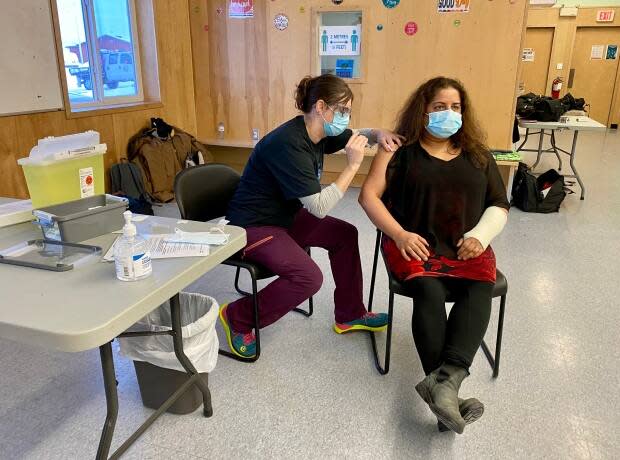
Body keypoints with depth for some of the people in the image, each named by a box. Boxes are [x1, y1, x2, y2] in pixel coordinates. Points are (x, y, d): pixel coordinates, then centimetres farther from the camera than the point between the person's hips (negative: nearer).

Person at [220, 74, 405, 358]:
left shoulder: (317, 132, -1)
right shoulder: (289, 143, -28)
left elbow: (354, 136, 18)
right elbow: (319, 207, -29)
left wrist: (378, 134, -5)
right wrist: (353, 165, -27)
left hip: (284, 216, 10)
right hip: (251, 226, -10)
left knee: (344, 234, 7)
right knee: (309, 277, -25)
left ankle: (349, 316, 20)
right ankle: (238, 318, -3)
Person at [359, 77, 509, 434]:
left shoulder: (478, 154, 16)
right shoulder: (401, 149, 6)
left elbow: (499, 206, 17)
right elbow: (369, 195, 0)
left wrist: (480, 236, -4)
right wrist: (399, 235, -13)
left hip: (467, 247, 3)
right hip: (415, 244, -2)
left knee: (480, 291, -29)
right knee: (429, 291, -32)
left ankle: (445, 379, -42)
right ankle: (448, 389, -34)